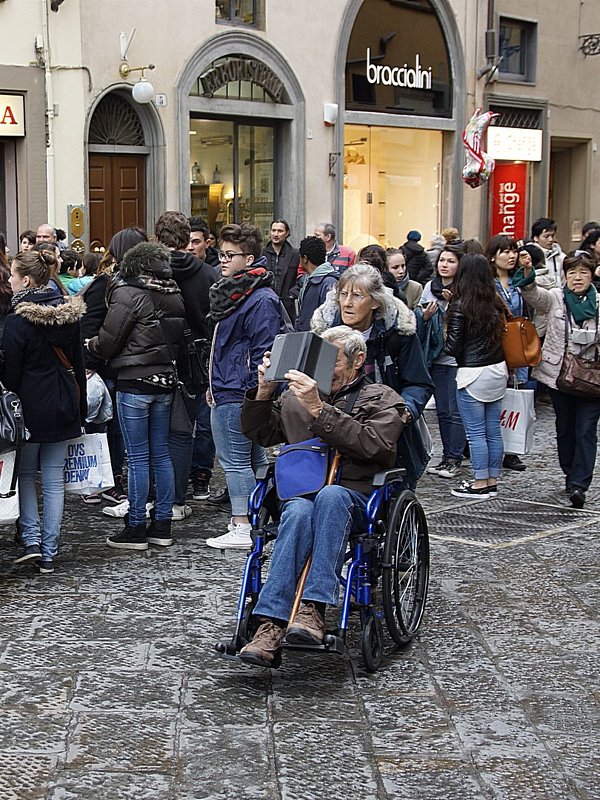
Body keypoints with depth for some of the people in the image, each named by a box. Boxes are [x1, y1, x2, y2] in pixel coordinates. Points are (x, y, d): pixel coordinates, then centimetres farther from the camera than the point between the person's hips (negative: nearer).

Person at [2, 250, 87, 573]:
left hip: (31, 404, -5)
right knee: (54, 479, 7)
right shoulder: (69, 313, 3)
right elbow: (78, 362, 9)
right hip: (63, 404, 5)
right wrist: (80, 408, 16)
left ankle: (31, 539, 2)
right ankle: (49, 553, 10)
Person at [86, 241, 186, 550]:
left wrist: (90, 345, 10)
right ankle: (162, 525, 17)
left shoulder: (128, 294, -13)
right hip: (166, 379, 6)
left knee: (138, 457, -1)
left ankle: (136, 529, 5)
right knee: (161, 454, 12)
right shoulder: (174, 296, 6)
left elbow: (107, 342, -10)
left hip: (135, 381, -6)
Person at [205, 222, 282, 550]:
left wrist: (252, 393, -21)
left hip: (235, 396, -10)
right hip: (227, 391, 10)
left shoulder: (260, 300, -17)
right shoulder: (232, 291, 15)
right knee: (253, 459, 15)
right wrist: (215, 384, 23)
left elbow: (262, 352, -20)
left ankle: (242, 529, -2)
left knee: (235, 461, -6)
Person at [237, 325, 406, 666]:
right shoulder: (297, 396, 24)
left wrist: (319, 409, -15)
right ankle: (271, 624, -46)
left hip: (355, 499, -2)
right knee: (299, 513, -35)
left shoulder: (383, 400, 12)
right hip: (300, 494, 2)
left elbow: (372, 445, -8)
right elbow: (258, 433, 27)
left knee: (330, 496, -38)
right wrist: (264, 392, 9)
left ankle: (314, 609, -45)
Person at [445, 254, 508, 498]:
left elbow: (453, 347, -11)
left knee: (476, 432, 0)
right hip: (498, 370, 6)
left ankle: (480, 484, 3)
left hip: (473, 374, -6)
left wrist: (446, 339, 8)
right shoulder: (495, 303, 5)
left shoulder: (460, 306, -12)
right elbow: (501, 335, 11)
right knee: (493, 430, 10)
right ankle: (492, 482, 17)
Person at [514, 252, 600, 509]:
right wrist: (528, 275, -42)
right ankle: (571, 475, 31)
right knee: (565, 428, 14)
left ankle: (579, 484, -10)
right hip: (558, 374, 1)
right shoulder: (555, 298, -1)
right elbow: (533, 294, -22)